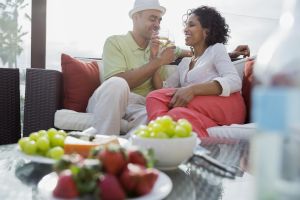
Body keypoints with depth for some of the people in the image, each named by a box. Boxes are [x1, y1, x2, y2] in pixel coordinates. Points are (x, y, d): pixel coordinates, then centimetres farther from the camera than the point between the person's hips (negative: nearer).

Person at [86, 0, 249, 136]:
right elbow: (120, 82, -15)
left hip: (141, 107, 3)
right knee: (116, 84, -37)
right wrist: (157, 62, -12)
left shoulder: (161, 45, 17)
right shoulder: (115, 42, 1)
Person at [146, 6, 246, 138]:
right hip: (201, 114, 5)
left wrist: (193, 89, -22)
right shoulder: (184, 62, 29)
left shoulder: (216, 49, 12)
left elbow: (235, 81, -9)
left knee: (155, 98, -25)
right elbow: (163, 89, 14)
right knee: (154, 98, -26)